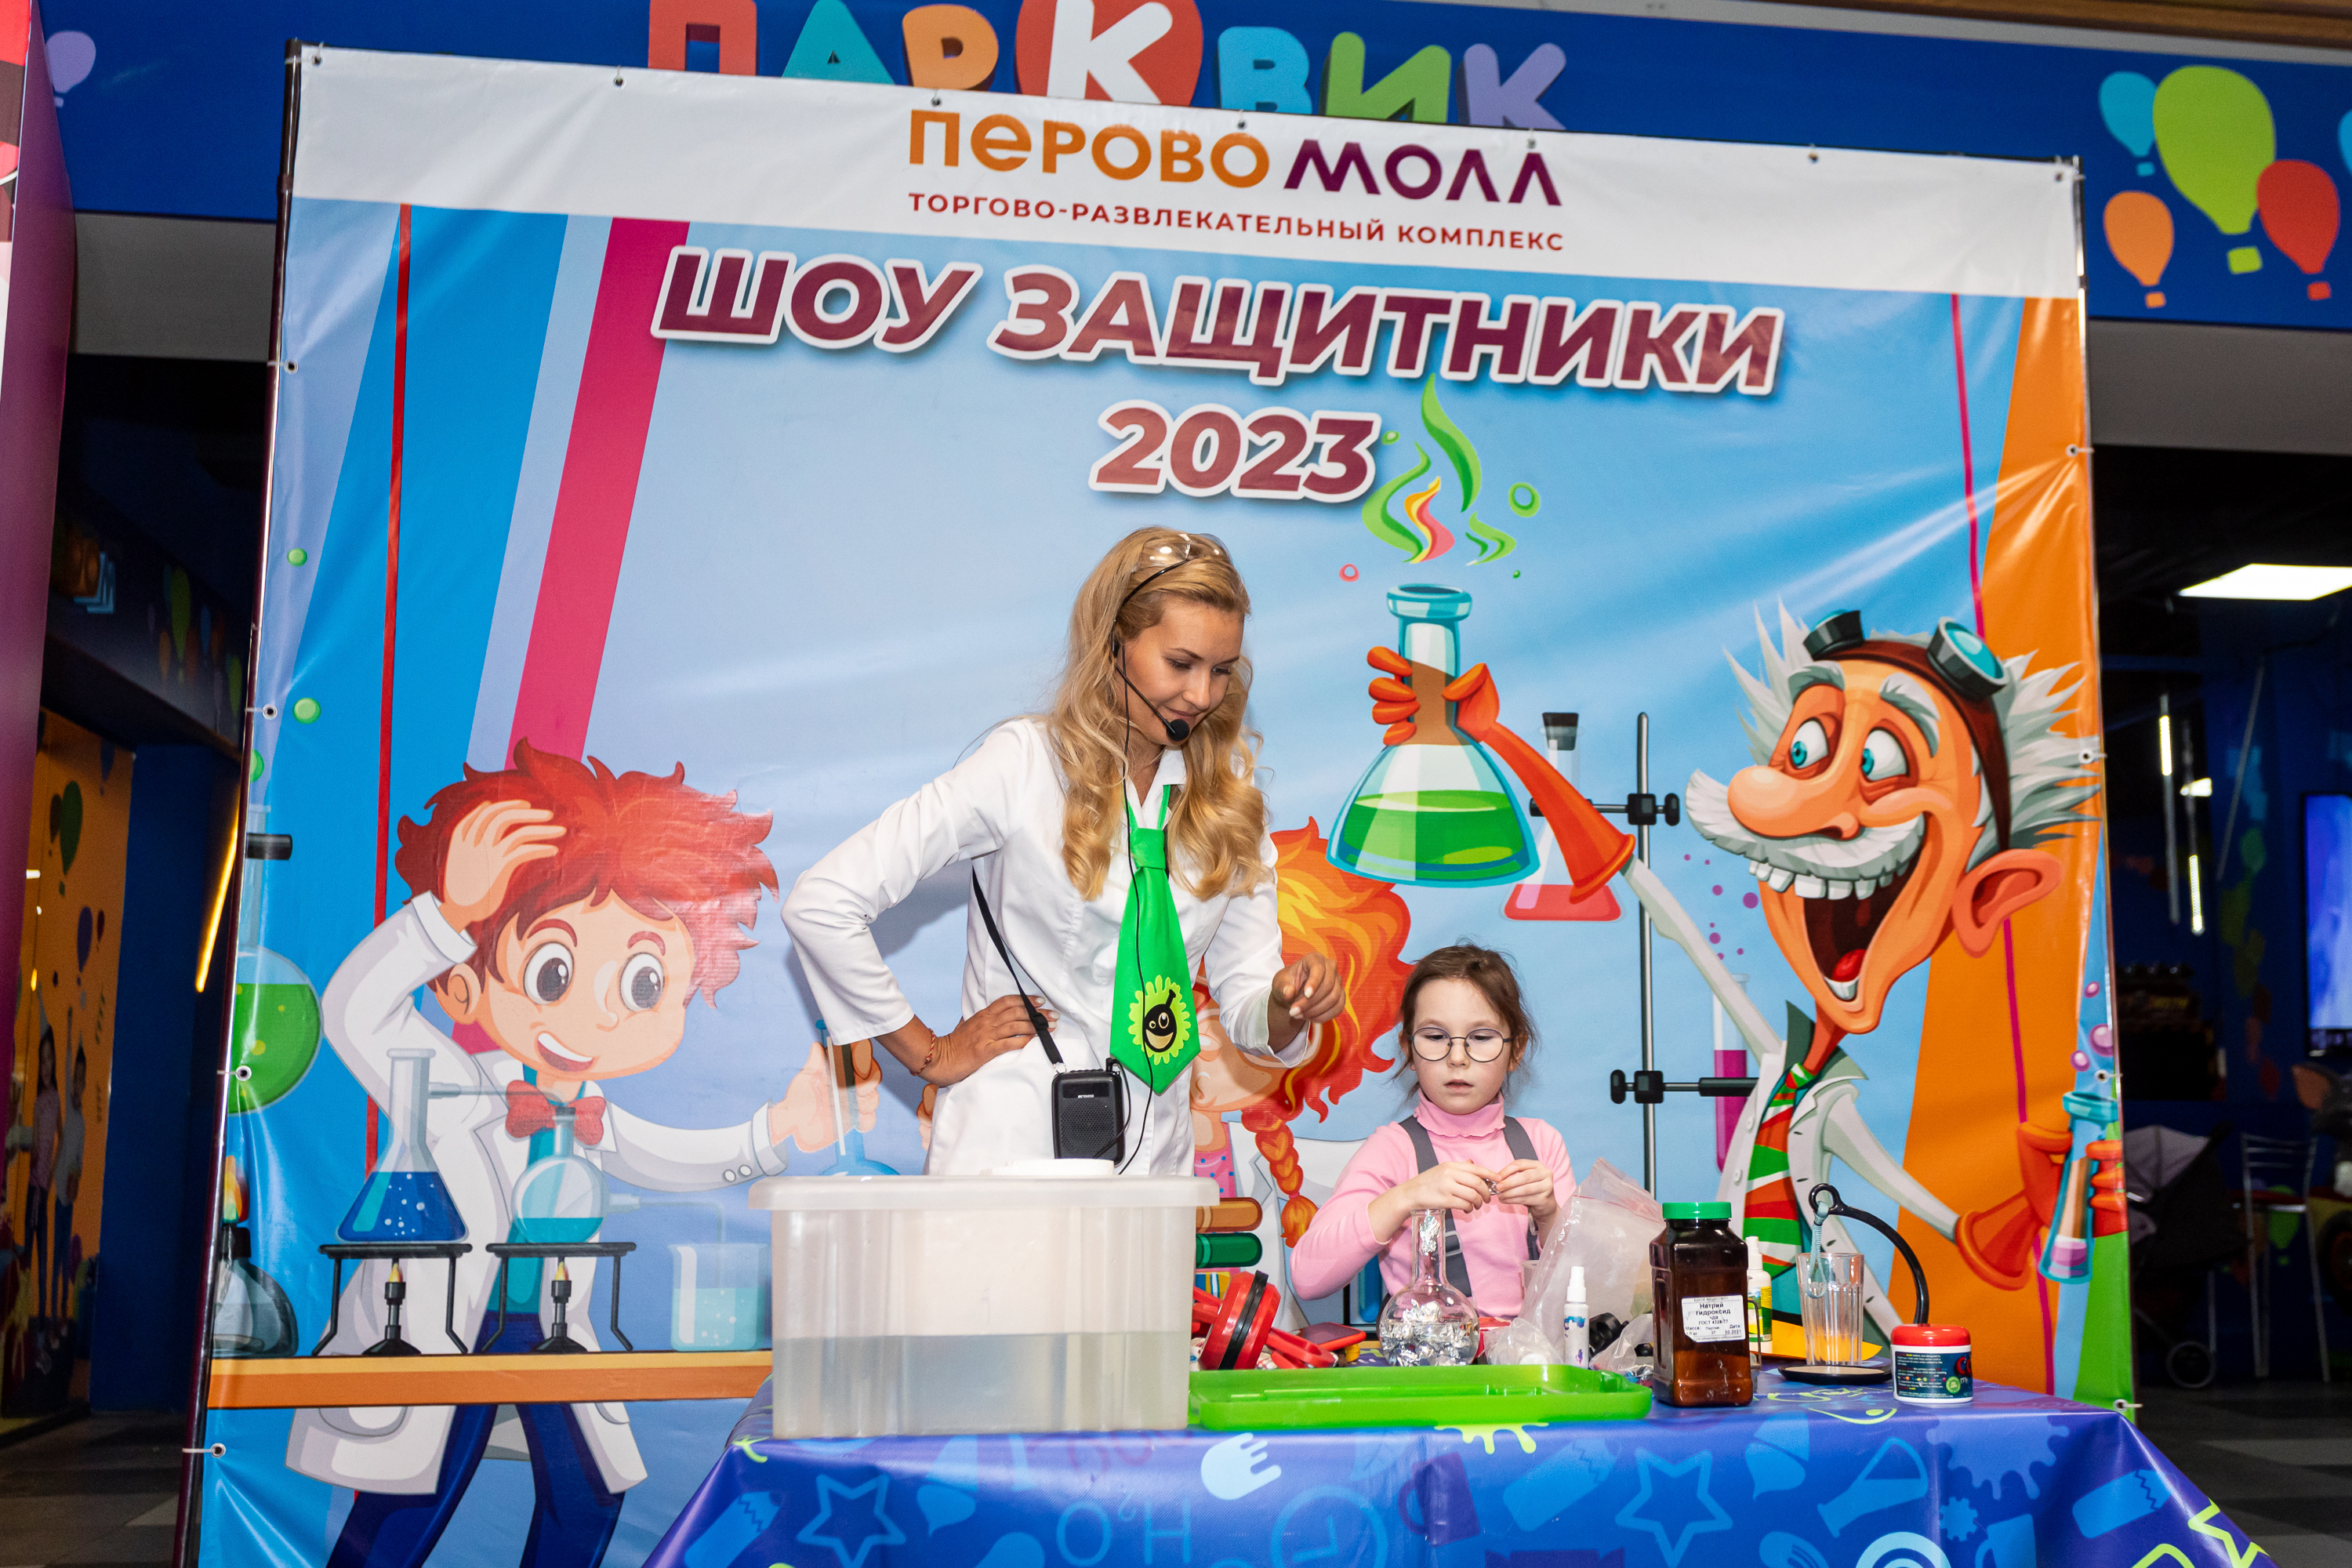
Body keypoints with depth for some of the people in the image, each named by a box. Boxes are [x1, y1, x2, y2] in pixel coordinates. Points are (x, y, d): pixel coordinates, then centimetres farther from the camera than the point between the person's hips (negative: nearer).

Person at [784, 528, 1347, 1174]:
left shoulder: (1228, 795, 7)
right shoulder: (1026, 763, -7)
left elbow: (1246, 1002, 10)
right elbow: (820, 904, -9)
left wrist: (1287, 1005, -13)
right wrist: (930, 1054, -2)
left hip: (1155, 1154, 4)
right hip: (1013, 1142, -4)